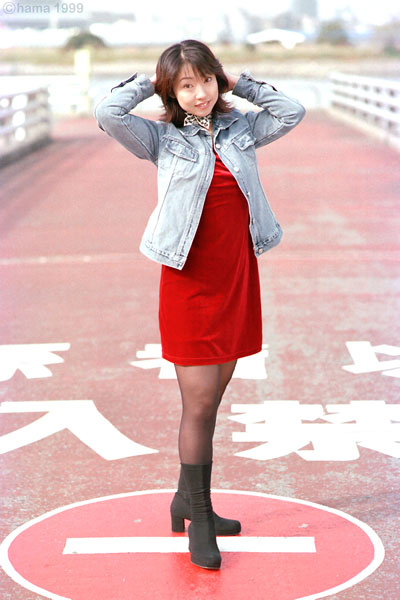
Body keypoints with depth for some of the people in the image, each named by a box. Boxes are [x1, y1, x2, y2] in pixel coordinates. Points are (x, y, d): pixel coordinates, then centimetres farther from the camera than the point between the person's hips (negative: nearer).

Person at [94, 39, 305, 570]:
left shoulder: (240, 130, 9)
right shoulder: (162, 139, -2)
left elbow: (292, 111, 10)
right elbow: (107, 113, -15)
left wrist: (240, 83, 8)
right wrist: (149, 82, -2)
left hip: (237, 282, 5)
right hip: (191, 284, -4)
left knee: (209, 404, 14)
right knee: (199, 406, -3)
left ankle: (189, 500, 29)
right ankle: (198, 524, 9)